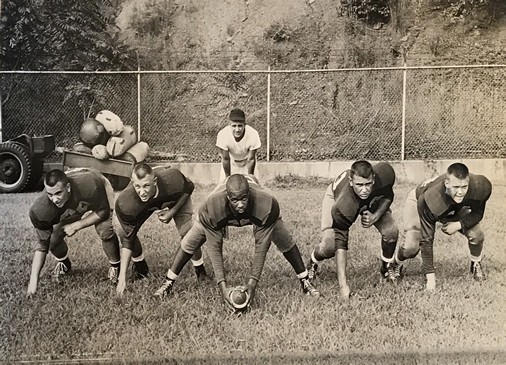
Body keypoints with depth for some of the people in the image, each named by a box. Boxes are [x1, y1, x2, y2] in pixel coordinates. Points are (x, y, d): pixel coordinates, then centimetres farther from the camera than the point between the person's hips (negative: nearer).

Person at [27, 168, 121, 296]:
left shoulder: (88, 186, -45)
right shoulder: (43, 208, -36)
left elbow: (103, 212, -25)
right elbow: (42, 244, -25)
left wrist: (76, 225, -31)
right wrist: (33, 280, -28)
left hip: (99, 197, -2)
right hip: (70, 208, 2)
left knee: (105, 229, -26)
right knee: (53, 237, -14)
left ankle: (115, 266, 3)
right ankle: (63, 263, 21)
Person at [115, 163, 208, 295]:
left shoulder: (173, 180, -43)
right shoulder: (125, 203, -41)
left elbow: (189, 187, -15)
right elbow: (128, 239, -30)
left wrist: (172, 211, -25)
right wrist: (122, 277, -33)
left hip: (176, 198, -1)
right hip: (144, 206, 1)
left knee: (188, 232, -20)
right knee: (123, 231, -16)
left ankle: (200, 271, 7)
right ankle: (140, 268, 12)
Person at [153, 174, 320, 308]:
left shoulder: (267, 204, -45)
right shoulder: (211, 207, -44)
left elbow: (261, 246, -35)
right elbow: (214, 248, -36)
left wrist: (253, 282, -37)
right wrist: (222, 286, -40)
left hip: (256, 213, 0)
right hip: (222, 215, 0)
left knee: (285, 241, -4)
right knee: (190, 242, -7)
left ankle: (305, 281, 19)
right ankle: (168, 283, 13)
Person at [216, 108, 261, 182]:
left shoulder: (253, 135, -36)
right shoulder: (222, 135, -36)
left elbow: (251, 159, -21)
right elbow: (225, 159, -22)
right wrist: (228, 177, -11)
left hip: (246, 162, 0)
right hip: (231, 162, 0)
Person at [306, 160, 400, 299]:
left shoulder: (384, 174, -40)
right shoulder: (342, 206, -46)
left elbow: (387, 196, -14)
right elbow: (341, 243, -40)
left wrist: (375, 216, -31)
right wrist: (343, 285, -44)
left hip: (373, 199, 3)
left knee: (391, 231, -18)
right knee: (329, 246, -20)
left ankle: (387, 268, 13)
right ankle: (312, 264, 18)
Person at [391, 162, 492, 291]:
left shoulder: (481, 187, -36)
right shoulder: (428, 200, -45)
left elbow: (477, 213, -11)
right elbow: (426, 240, -36)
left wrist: (459, 224, -31)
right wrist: (430, 276, -34)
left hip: (455, 208, 4)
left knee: (476, 235, -16)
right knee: (411, 246, -21)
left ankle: (476, 265, 19)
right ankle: (397, 264, 16)